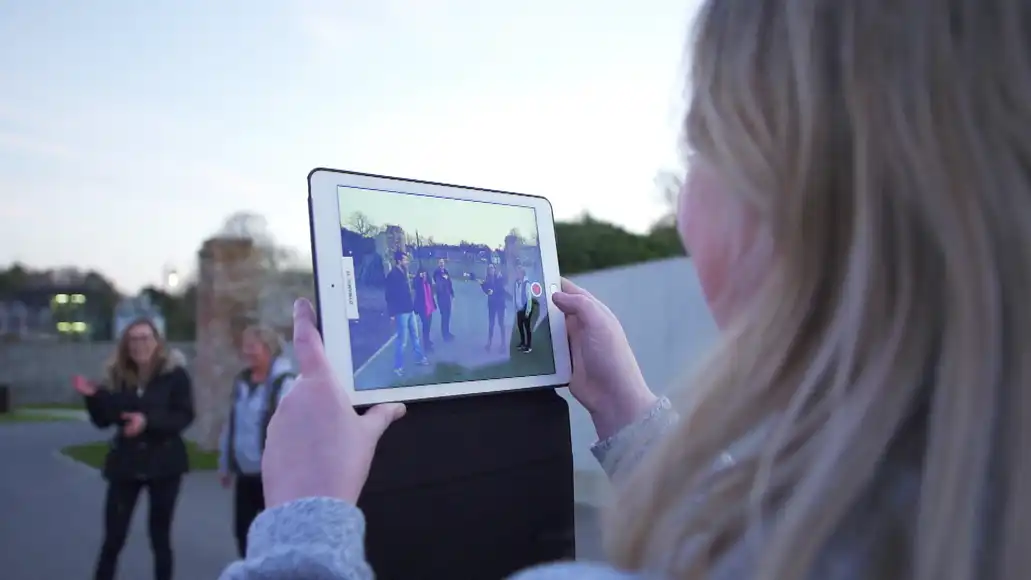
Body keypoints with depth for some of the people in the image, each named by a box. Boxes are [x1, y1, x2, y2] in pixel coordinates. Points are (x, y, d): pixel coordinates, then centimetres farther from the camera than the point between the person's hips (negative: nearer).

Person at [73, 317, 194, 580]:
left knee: (160, 536, 9)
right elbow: (104, 420, 5)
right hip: (125, 462, 2)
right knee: (113, 537, 2)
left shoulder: (174, 373, -8)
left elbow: (185, 416, -13)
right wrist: (93, 397, -13)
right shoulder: (117, 375, 2)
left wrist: (148, 421, -26)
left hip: (163, 462, -2)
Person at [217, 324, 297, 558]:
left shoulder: (285, 383, -15)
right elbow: (231, 426, 15)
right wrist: (225, 465, 19)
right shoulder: (241, 381, 9)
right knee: (242, 531, 14)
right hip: (245, 473, 7)